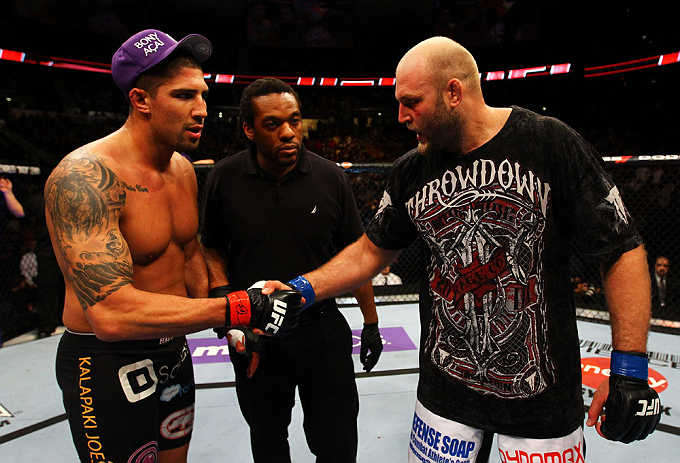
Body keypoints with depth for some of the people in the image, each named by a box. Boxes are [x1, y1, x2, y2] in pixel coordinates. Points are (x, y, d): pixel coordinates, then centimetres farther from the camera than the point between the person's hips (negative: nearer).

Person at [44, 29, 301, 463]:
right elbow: (111, 313, -35)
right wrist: (238, 308, -36)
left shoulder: (183, 168, 1)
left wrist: (223, 325, 7)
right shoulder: (83, 177, -26)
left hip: (173, 348, 8)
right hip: (108, 365, -7)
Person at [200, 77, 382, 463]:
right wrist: (221, 290, -13)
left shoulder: (330, 177, -8)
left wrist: (371, 322, 3)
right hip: (254, 336, 1)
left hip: (324, 331, 0)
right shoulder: (225, 178, -7)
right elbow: (213, 248, 6)